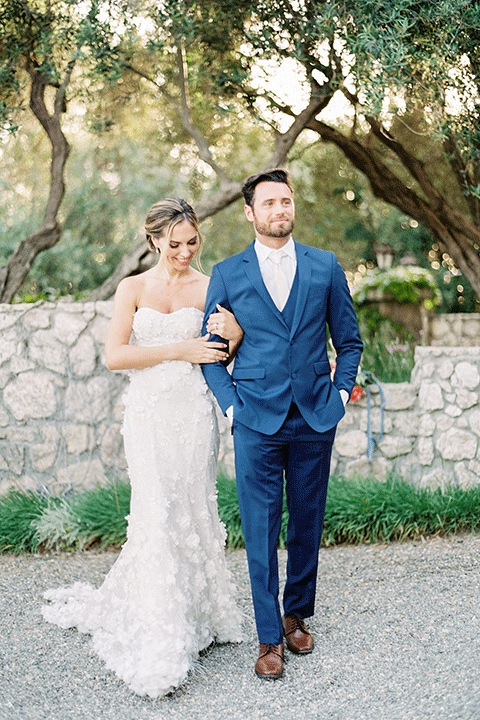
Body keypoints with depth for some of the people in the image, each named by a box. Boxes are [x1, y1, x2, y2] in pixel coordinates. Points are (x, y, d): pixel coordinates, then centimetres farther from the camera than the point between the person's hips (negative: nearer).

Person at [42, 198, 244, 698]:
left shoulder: (210, 288, 6)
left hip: (194, 412, 1)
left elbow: (221, 357, 3)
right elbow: (114, 355, -5)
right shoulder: (133, 288, 4)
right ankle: (160, 642, 0)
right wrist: (178, 350, -10)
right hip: (148, 414, -1)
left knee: (193, 511, 8)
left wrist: (234, 335, -19)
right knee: (158, 513, -6)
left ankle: (198, 612, 26)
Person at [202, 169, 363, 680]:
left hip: (315, 418, 2)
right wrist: (230, 404, -3)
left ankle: (297, 615, 30)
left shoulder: (325, 266, 6)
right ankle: (269, 638, 12)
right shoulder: (227, 274, 3)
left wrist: (340, 393, 2)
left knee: (307, 524, 11)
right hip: (257, 421, -1)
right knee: (260, 530, 0)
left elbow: (348, 340, 12)